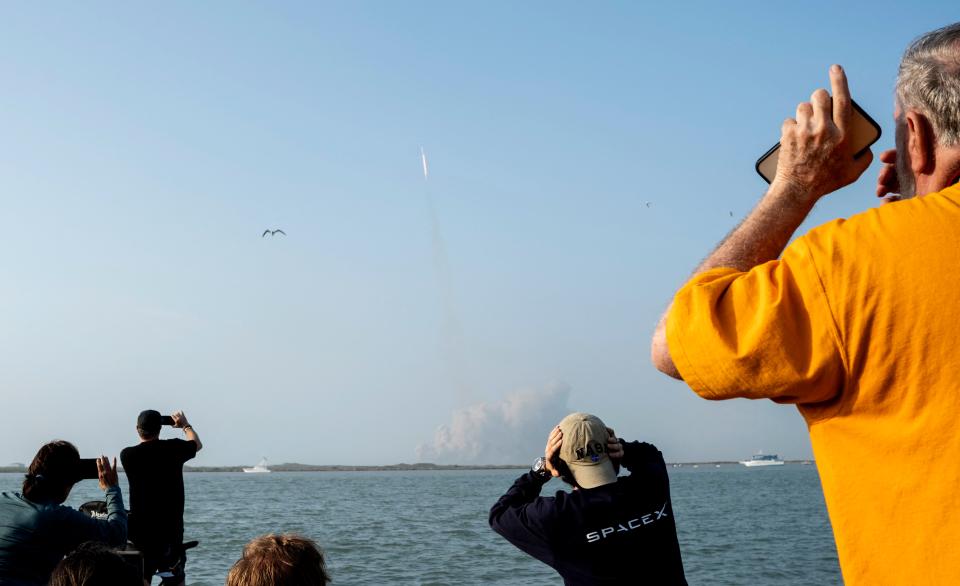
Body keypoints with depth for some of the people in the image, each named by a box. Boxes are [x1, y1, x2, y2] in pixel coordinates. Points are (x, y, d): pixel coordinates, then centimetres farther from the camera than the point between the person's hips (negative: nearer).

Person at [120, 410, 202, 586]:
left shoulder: (127, 455, -6)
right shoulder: (173, 448, -6)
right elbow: (197, 444, 16)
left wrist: (143, 432, 31)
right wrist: (185, 425, 33)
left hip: (140, 528, 1)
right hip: (171, 528, -1)